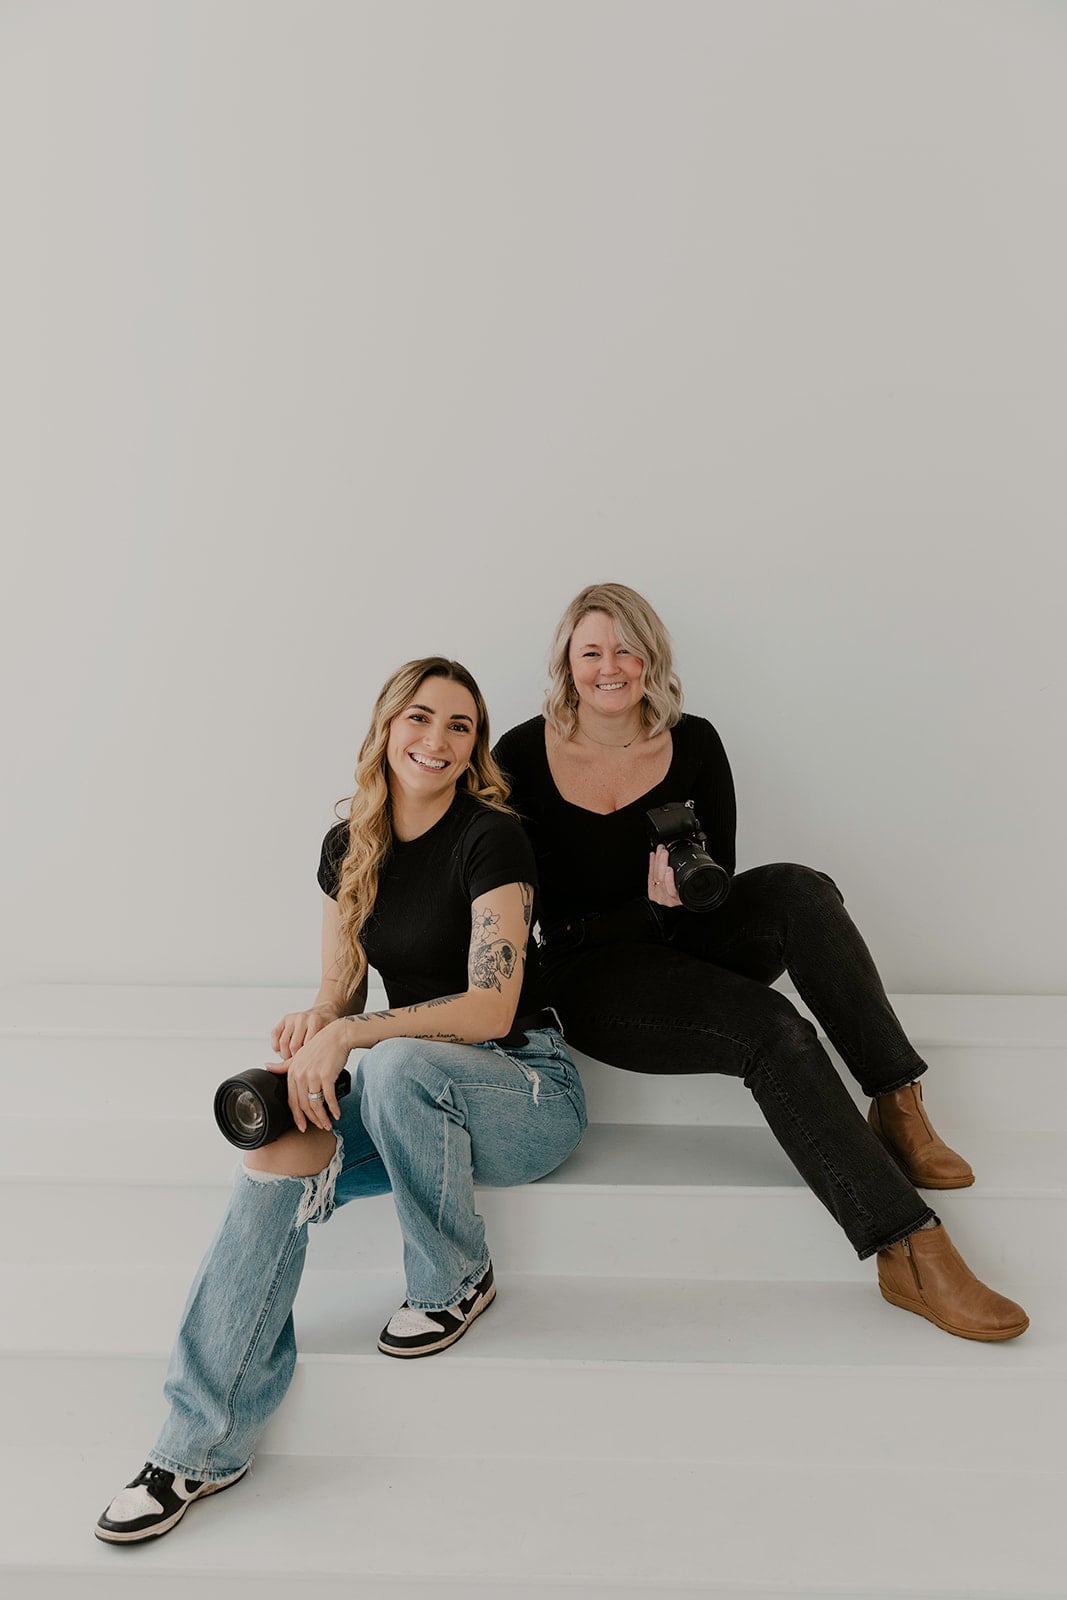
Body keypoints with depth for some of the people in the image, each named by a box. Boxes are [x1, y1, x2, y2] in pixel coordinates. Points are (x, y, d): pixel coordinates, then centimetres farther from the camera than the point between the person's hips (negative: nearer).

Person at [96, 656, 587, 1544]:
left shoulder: (491, 837, -13)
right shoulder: (347, 848, 5)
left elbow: (492, 1008, -21)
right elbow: (342, 990, 10)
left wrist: (347, 1033, -27)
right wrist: (312, 1024, -14)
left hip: (528, 1090, -5)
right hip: (412, 1098, 5)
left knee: (401, 1064, -37)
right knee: (275, 1162, -22)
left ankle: (456, 1282, -10)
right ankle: (203, 1446, -14)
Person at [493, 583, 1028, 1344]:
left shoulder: (692, 743, 2)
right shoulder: (523, 757, -6)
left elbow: (718, 884, 4)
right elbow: (550, 916, -7)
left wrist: (688, 894, -20)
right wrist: (653, 907, -22)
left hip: (690, 943, 4)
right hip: (593, 975, -3)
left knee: (797, 888, -29)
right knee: (772, 1029, -31)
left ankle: (898, 1110, -24)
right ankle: (912, 1251, -31)